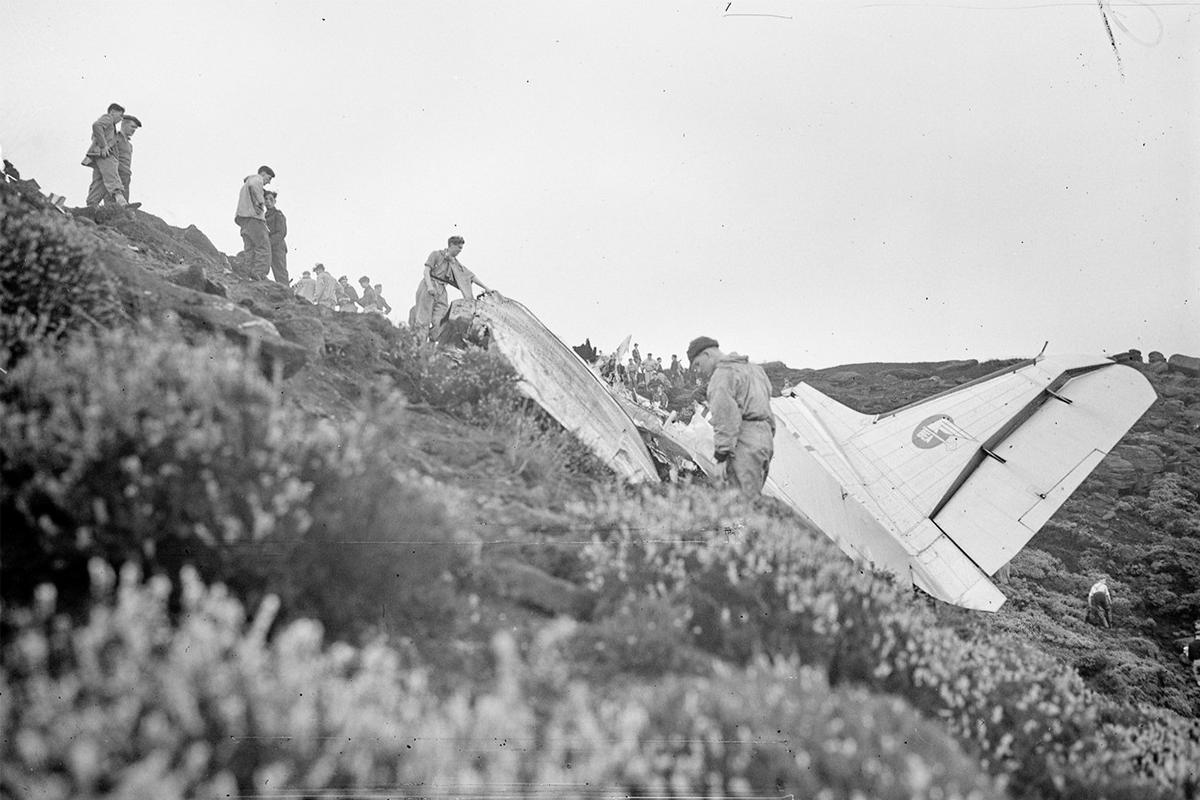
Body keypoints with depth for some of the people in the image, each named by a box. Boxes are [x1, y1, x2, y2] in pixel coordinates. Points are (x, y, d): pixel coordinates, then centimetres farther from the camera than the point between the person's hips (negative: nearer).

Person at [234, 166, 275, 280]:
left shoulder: (245, 185, 35)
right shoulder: (257, 178, 5)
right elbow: (254, 185, -22)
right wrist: (261, 201, -17)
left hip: (243, 220, 9)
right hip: (253, 216, -9)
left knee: (250, 249, 1)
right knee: (263, 247, -13)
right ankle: (260, 275, -24)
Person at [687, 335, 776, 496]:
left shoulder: (723, 374, -8)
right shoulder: (753, 369, 23)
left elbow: (725, 414, -17)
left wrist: (722, 447, -16)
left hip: (744, 446, -10)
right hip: (765, 440, 10)